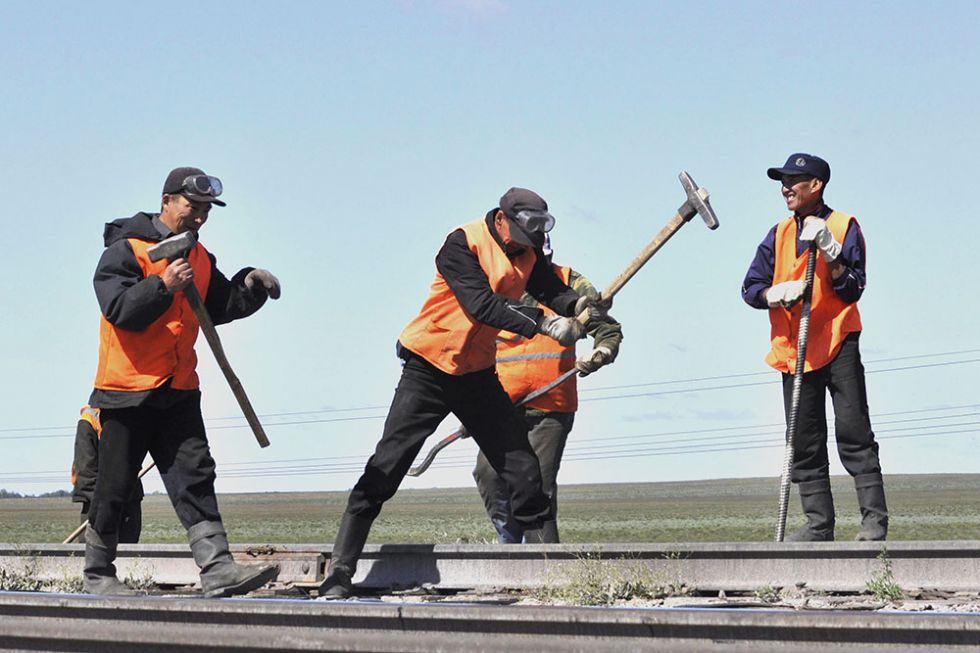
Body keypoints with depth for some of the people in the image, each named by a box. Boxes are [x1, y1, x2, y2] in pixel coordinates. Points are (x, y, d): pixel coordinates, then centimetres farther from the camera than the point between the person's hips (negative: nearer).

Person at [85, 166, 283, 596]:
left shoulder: (198, 258, 14)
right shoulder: (125, 250, -8)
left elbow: (220, 306, 14)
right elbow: (118, 309, -19)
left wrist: (250, 287, -3)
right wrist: (163, 285, -29)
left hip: (178, 390, 6)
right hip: (128, 389, -6)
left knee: (195, 477, -7)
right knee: (114, 486, 2)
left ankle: (217, 570, -17)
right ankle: (97, 574, 15)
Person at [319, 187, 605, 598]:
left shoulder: (527, 252, 2)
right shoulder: (463, 244, -19)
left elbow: (551, 289, -8)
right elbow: (483, 305, -29)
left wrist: (577, 305, -30)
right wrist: (544, 323, -36)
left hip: (477, 374, 6)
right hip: (428, 368, -6)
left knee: (522, 468, 2)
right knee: (385, 469, -10)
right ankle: (338, 575, -9)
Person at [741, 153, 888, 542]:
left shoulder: (844, 227, 1)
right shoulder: (779, 235, 15)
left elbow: (852, 290, -7)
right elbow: (750, 287, 8)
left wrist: (829, 252, -20)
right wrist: (776, 294, -13)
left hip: (838, 343, -5)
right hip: (793, 347, 5)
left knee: (853, 430, -11)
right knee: (804, 442, 3)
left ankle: (874, 517, -11)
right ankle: (819, 523, 7)